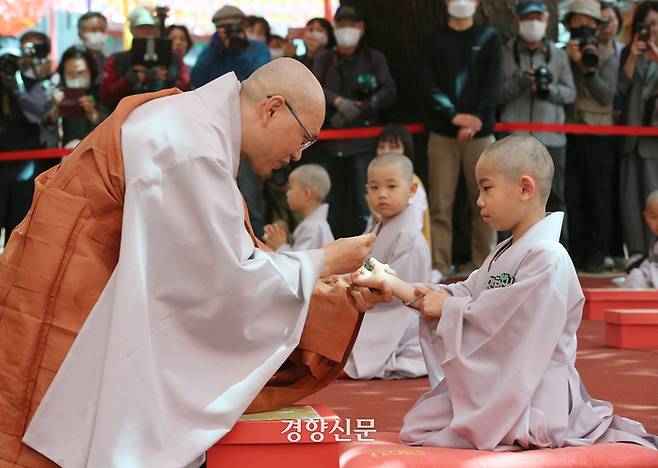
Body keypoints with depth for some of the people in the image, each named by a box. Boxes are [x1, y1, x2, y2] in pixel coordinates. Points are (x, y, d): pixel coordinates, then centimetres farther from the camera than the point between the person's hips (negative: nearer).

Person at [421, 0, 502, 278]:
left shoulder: (489, 38, 8)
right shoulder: (434, 39, 9)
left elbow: (493, 83, -1)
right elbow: (429, 83, -1)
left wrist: (478, 117, -15)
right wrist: (454, 115, -15)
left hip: (480, 132, 0)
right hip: (442, 132, 0)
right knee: (440, 203, -3)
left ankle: (484, 263, 7)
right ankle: (439, 265, -1)